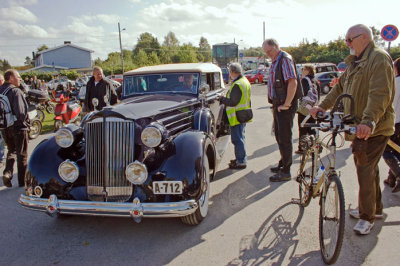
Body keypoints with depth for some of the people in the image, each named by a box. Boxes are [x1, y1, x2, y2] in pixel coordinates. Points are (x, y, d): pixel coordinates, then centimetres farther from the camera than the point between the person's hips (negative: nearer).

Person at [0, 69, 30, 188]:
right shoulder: (16, 91, -18)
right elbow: (20, 112, -27)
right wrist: (24, 120, -10)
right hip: (18, 127, -6)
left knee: (11, 151, 24)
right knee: (22, 155, 8)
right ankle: (22, 181, 16)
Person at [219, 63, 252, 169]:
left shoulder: (237, 85, -21)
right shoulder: (245, 81, 12)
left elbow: (233, 102, -23)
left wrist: (222, 99, -9)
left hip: (237, 116, -11)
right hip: (244, 115, 11)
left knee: (237, 139, -3)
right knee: (240, 137, 20)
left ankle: (241, 162, 3)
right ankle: (240, 158, 32)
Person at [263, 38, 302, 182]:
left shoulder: (285, 59, -14)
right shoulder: (275, 61, 16)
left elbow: (293, 82, -25)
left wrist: (286, 104, -23)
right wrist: (275, 104, 17)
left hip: (285, 106, -10)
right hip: (277, 104, 10)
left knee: (284, 138, -5)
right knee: (279, 136, 18)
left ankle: (285, 172, 2)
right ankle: (283, 163, 32)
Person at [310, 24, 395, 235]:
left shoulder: (379, 58, -15)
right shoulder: (355, 62, 17)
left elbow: (380, 95, -27)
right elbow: (340, 87, 21)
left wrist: (368, 121, -38)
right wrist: (323, 106, 12)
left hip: (374, 128, -9)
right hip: (359, 126, 9)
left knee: (365, 170, -6)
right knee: (368, 168, 17)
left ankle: (367, 217, 8)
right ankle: (375, 208, 33)